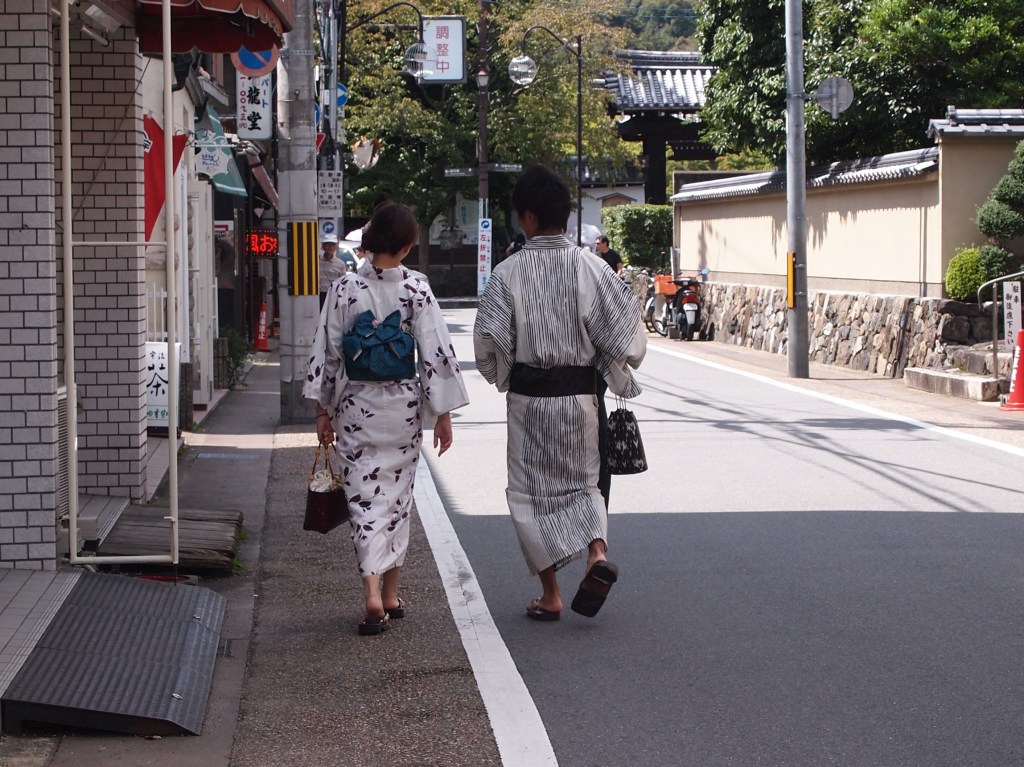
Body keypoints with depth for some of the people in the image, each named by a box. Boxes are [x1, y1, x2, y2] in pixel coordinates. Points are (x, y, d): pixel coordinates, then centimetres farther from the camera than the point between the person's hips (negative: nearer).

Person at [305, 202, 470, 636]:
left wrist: (323, 410, 7)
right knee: (397, 497, 15)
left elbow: (326, 352, -2)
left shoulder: (344, 289, -7)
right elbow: (437, 355, -6)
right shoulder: (417, 291, -8)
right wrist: (443, 414, 2)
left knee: (364, 498, 0)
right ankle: (391, 594, 23)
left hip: (356, 407, -1)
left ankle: (373, 595, -15)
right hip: (404, 407, 1)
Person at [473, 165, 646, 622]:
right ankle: (597, 553, -8)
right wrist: (616, 377, 11)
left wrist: (502, 377, 8)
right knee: (582, 481, 19)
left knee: (532, 490, 10)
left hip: (528, 398, -2)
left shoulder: (508, 272, -10)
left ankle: (550, 595, 10)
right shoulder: (589, 267, -5)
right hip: (580, 394, 2)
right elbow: (625, 329, -6)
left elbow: (489, 341, -12)